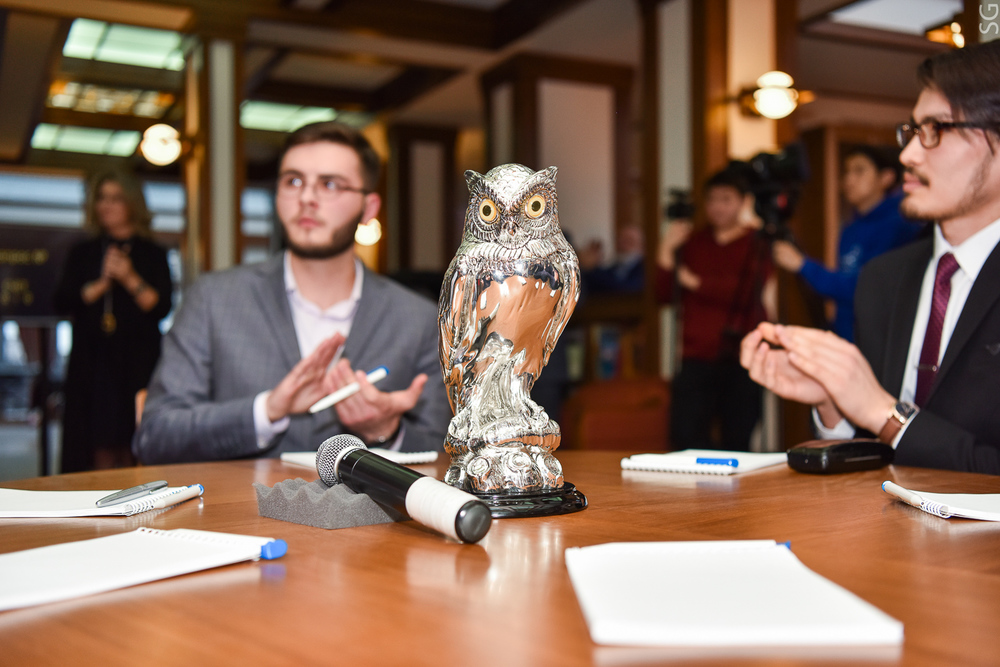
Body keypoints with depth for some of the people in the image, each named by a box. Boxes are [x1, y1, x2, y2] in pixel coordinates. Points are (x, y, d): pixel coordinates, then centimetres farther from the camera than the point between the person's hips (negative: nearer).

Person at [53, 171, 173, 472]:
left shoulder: (153, 255, 10)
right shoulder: (83, 254, 17)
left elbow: (162, 307, 0)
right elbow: (62, 302, 5)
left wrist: (131, 280, -12)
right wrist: (101, 285, -6)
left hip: (138, 363, -2)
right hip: (93, 362, 2)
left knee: (136, 448, -9)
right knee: (100, 451, -5)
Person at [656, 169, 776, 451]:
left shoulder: (758, 244, 7)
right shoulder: (691, 242, 17)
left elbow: (746, 292, -9)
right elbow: (663, 293, 9)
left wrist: (696, 282, -4)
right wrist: (666, 251, -4)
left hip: (740, 357, -2)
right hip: (697, 357, 3)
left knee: (736, 443, -2)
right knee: (685, 436, -11)